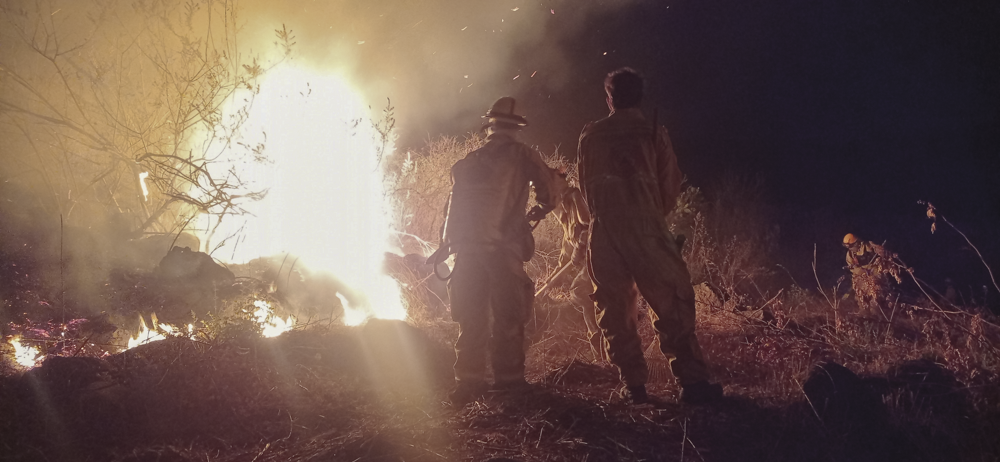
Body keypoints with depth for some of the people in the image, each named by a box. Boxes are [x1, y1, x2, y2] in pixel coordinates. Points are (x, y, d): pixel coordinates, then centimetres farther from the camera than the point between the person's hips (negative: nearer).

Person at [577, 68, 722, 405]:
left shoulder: (591, 135, 7)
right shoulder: (654, 134, 3)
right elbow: (671, 186, 7)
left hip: (605, 234, 2)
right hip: (647, 229, -2)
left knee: (616, 311, 8)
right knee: (672, 305, 2)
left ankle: (634, 386, 7)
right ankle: (691, 381, -3)